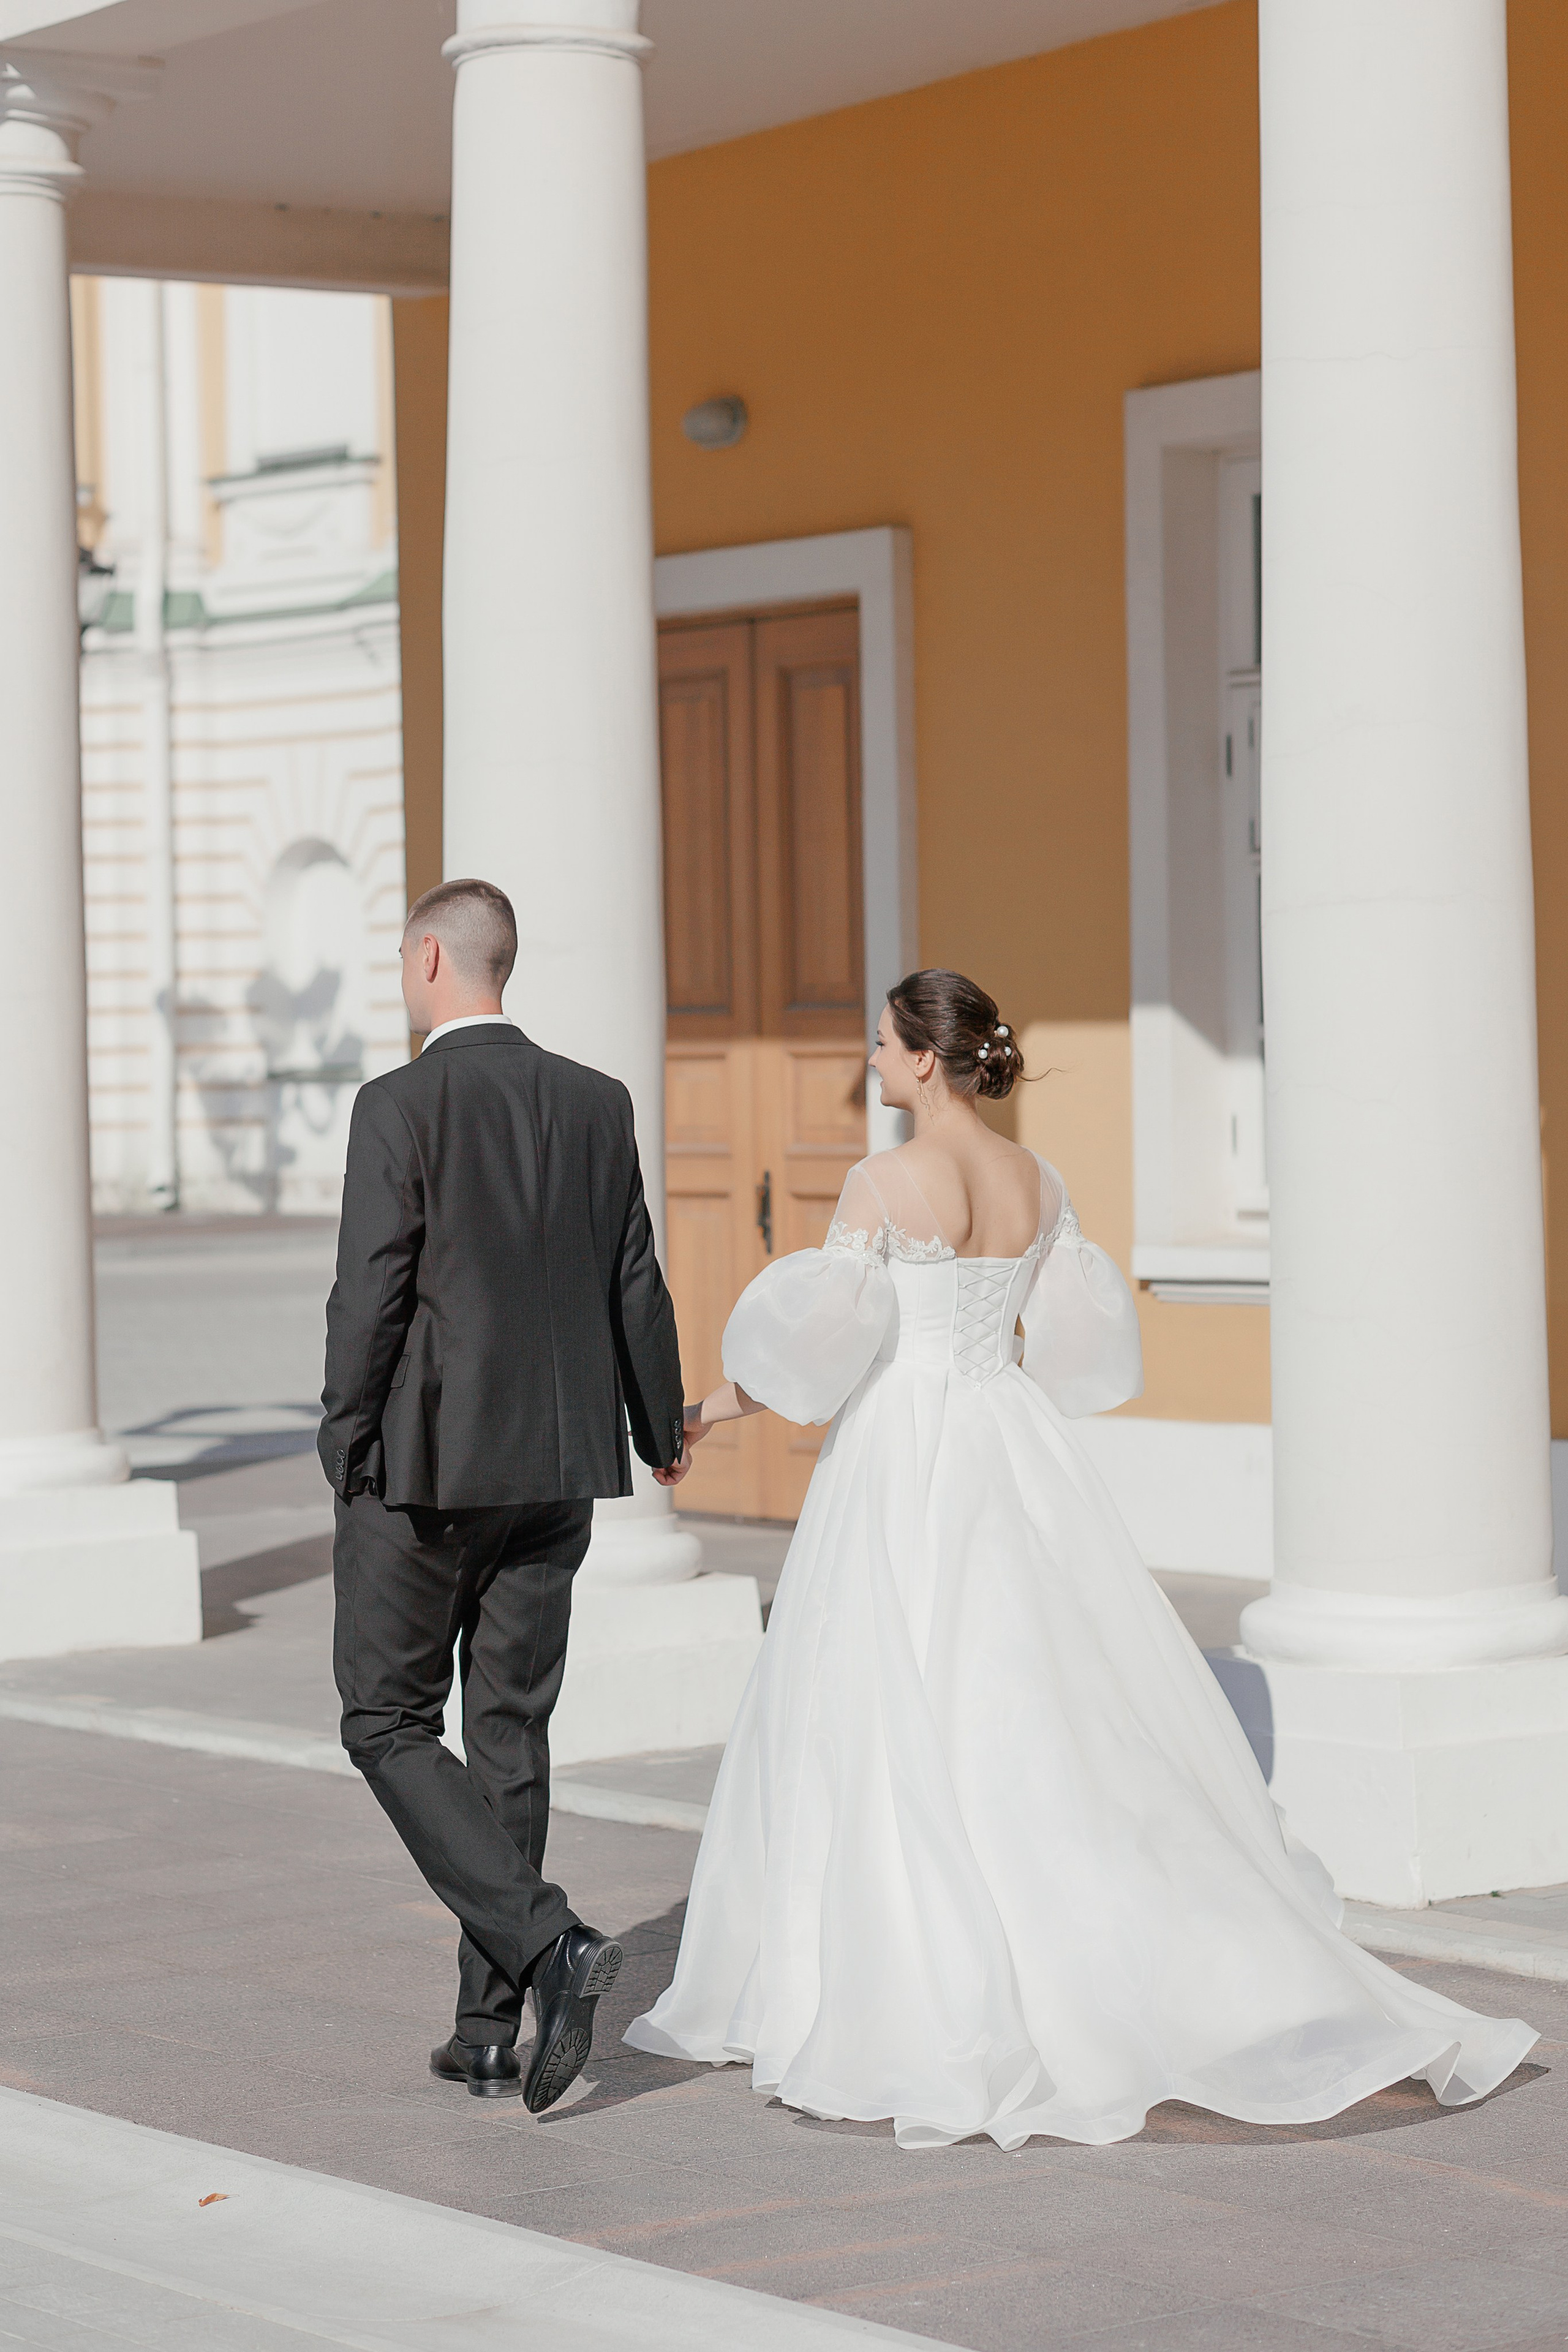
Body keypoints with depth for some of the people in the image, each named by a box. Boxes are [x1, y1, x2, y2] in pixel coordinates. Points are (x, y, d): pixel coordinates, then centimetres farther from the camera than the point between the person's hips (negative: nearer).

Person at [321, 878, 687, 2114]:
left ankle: (546, 1940, -13)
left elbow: (370, 1299, -14)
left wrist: (346, 1453, -2)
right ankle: (489, 2029, 15)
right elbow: (636, 1285, 9)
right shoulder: (598, 1104, 4)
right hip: (555, 1469, 6)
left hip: (422, 1466, -6)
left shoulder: (401, 1106, -13)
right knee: (511, 1732, 12)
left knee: (390, 1723, 5)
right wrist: (660, 1430, 24)